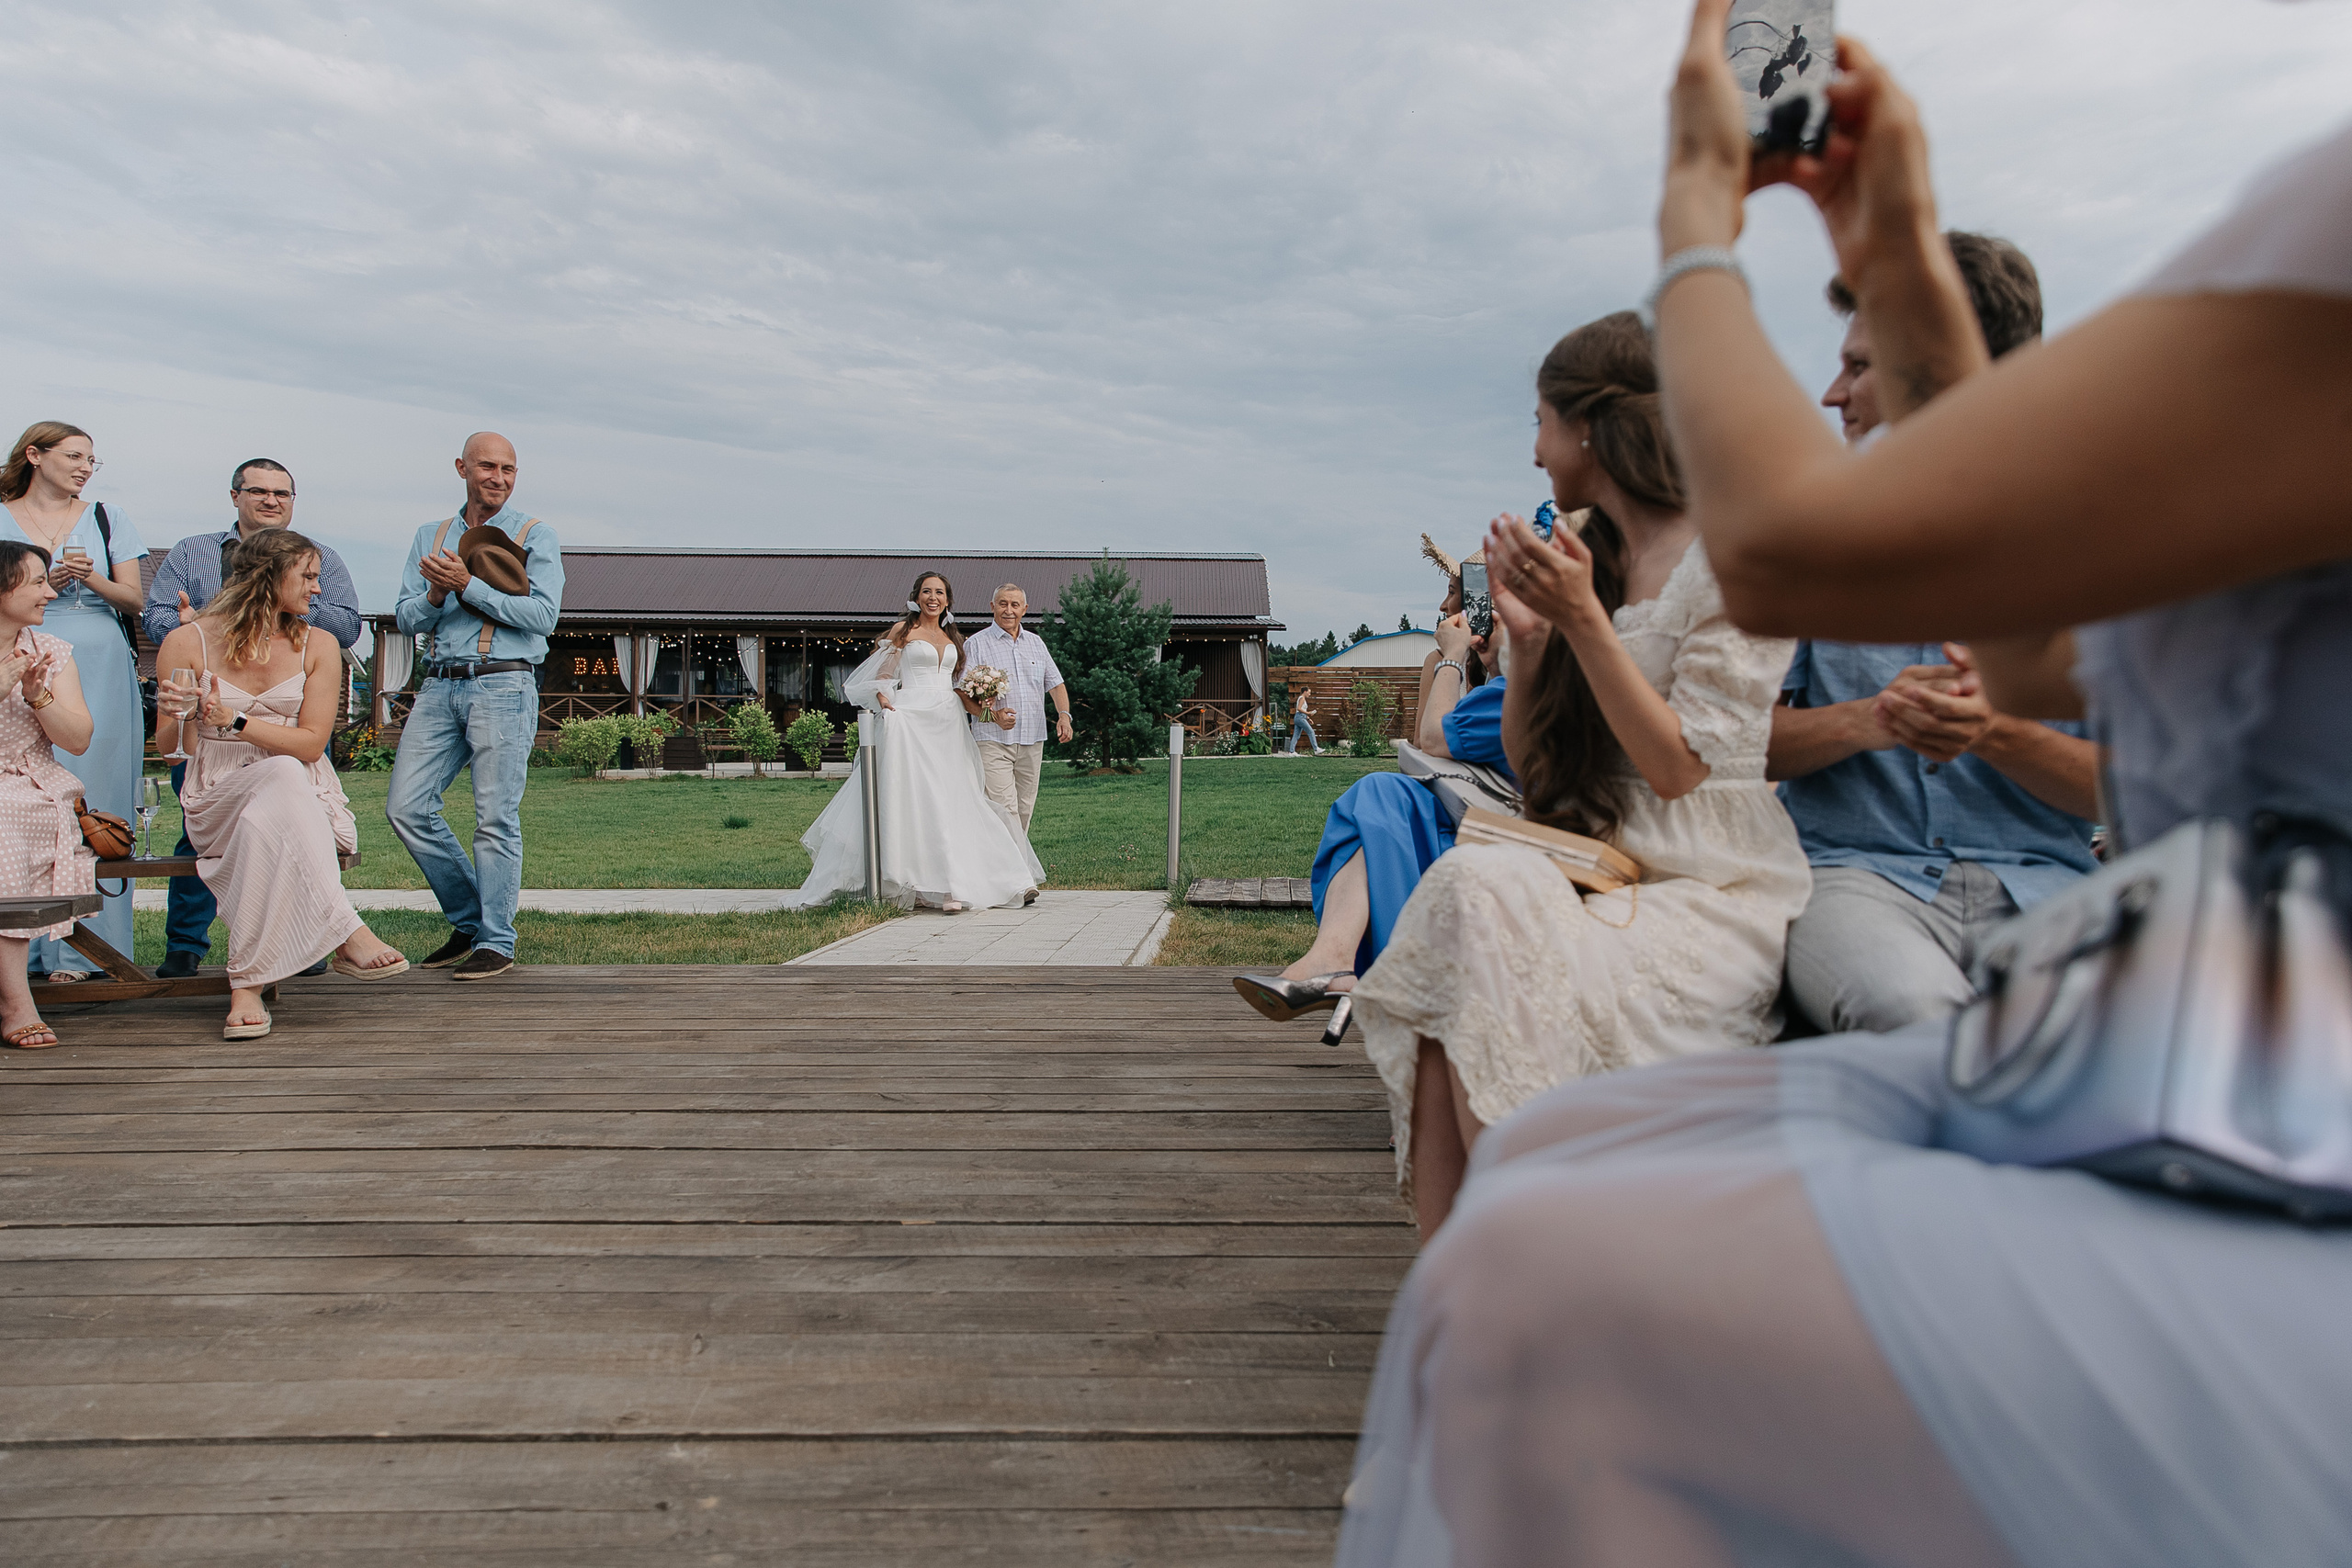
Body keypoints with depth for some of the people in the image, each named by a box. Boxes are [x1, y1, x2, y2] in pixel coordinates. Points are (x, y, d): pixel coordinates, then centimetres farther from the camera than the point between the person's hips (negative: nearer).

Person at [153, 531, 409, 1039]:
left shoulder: (318, 647, 7)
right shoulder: (187, 643, 3)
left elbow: (311, 743, -2)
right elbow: (169, 749, 4)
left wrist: (234, 720, -13)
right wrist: (177, 715, -18)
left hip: (304, 801, 2)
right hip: (216, 801, -2)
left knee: (263, 823, -37)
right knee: (282, 776, -37)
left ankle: (248, 983, -36)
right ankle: (347, 933, -43)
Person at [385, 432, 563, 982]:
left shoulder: (534, 536, 5)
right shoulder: (431, 536, 19)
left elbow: (543, 614, -9)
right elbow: (405, 617, 13)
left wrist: (468, 587, -13)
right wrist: (435, 597, -8)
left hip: (503, 685, -5)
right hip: (439, 686, 5)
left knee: (496, 817, -7)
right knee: (407, 807, -1)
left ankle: (496, 942, 2)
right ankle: (469, 919, 15)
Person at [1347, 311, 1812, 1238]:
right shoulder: (1591, 557, 16)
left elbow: (1679, 768, -12)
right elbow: (1529, 767, 15)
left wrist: (1584, 618, -16)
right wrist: (1526, 637, 0)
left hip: (1710, 892, -6)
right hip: (1595, 868, 6)